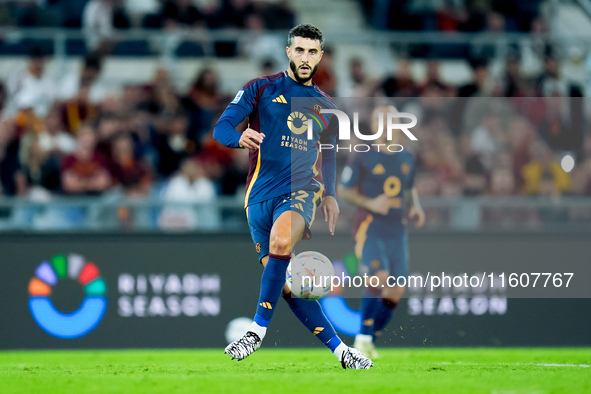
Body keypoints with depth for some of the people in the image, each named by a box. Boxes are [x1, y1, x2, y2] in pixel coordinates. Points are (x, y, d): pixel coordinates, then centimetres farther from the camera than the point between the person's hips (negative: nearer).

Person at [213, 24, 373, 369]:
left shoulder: (326, 107, 16)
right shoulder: (261, 89, 6)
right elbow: (222, 127, -2)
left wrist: (330, 195, 14)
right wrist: (240, 137, -25)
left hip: (300, 190, 0)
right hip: (260, 194, 0)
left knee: (280, 241, -34)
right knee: (286, 285, -4)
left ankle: (258, 330, -27)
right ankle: (339, 348, 5)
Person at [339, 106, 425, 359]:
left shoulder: (407, 158, 12)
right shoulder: (362, 158, -4)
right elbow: (344, 190, 0)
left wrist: (416, 207, 6)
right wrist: (370, 203, -16)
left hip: (397, 232, 6)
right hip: (370, 230, -6)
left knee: (395, 292, 0)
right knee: (380, 277, -24)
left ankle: (369, 342, 16)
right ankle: (363, 338, -12)